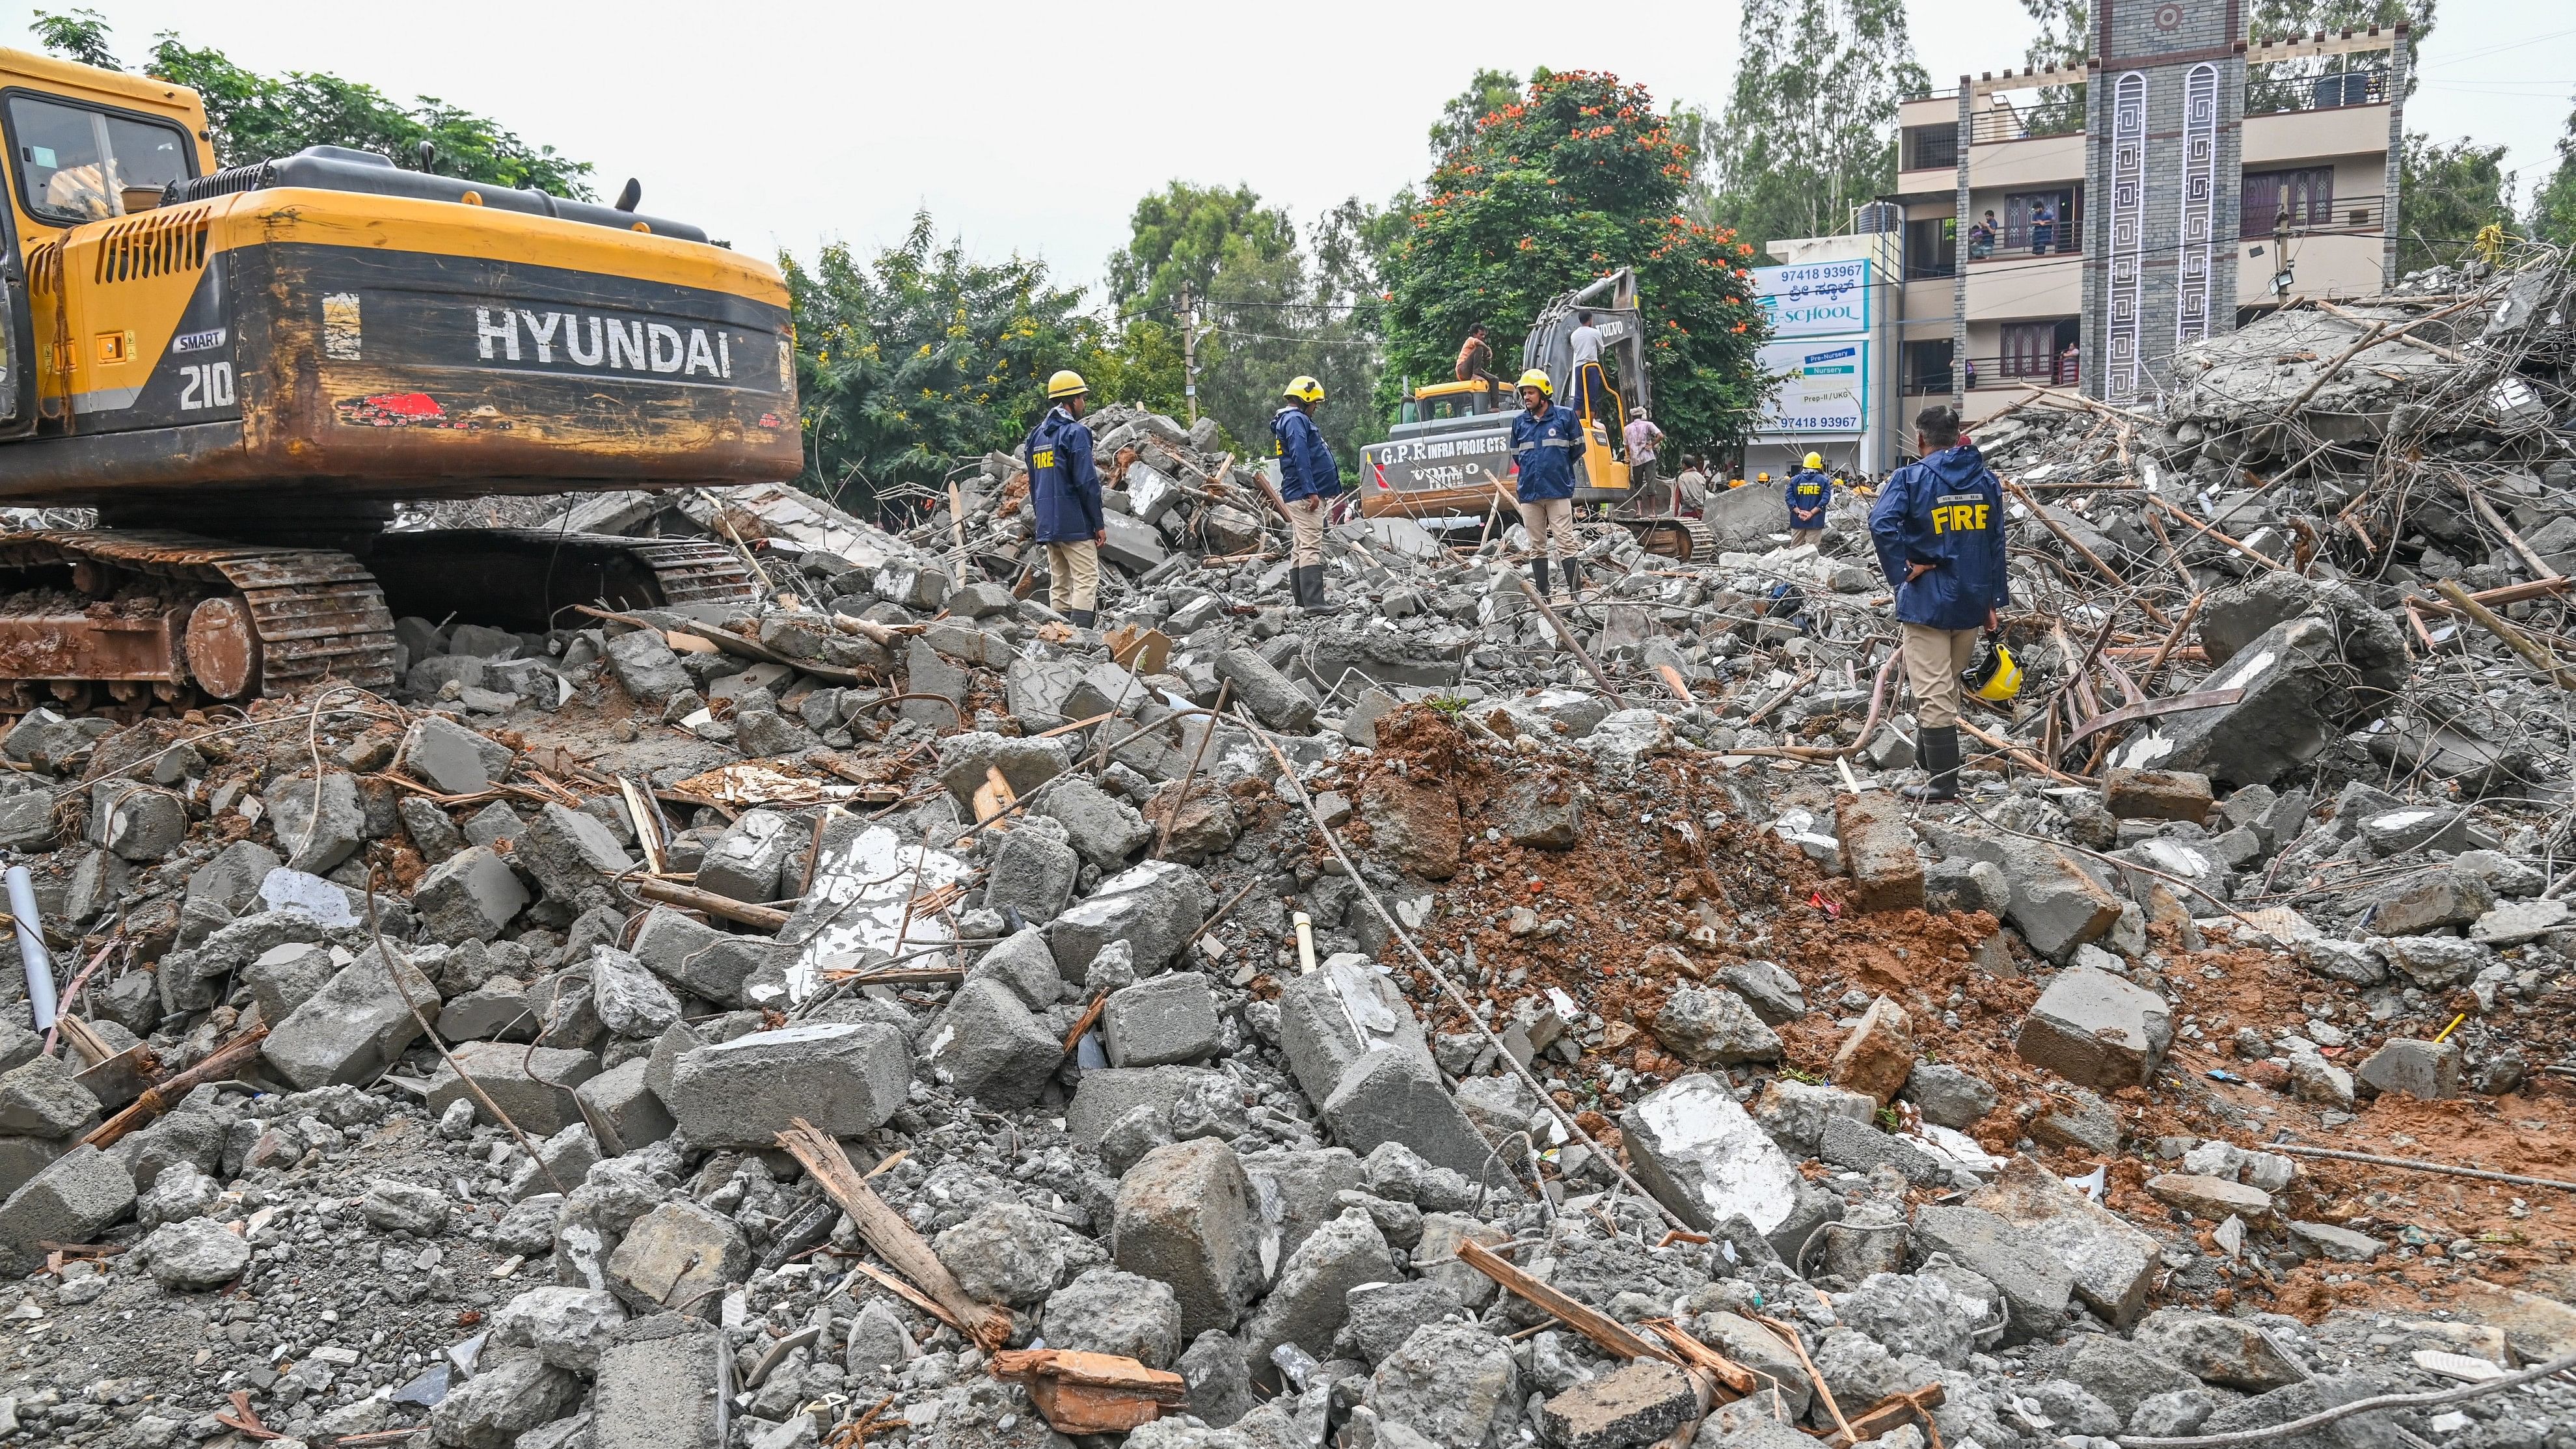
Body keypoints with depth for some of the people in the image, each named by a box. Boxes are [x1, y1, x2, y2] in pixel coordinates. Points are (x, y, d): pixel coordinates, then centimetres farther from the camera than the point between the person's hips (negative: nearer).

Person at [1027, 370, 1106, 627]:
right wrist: (1099, 524, -9)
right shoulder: (1075, 432, -10)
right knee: (1086, 580, -7)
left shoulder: (1037, 434, 16)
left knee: (1059, 586, 11)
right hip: (1075, 523, -8)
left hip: (1047, 525, 8)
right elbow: (1087, 482, -14)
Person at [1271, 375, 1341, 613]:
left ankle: (1303, 602, 13)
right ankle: (1314, 602, -21)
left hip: (1299, 496, 11)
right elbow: (1300, 458, -22)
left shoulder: (1294, 420, 24)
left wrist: (1336, 492, 27)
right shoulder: (1296, 420, -10)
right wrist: (1311, 491, -27)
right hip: (1305, 495, -11)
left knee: (1299, 549, 10)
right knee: (1311, 548, -15)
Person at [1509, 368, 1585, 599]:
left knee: (1565, 543, -7)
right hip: (1529, 493, 4)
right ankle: (1542, 595, 12)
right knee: (1537, 546, 7)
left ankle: (1576, 594, -6)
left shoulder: (1565, 416, 0)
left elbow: (1577, 447, 11)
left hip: (1559, 492, -3)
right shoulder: (1519, 421, 9)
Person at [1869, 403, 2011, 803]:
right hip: (1972, 601, 6)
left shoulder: (1911, 478, -9)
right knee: (1948, 688, 18)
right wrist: (1994, 602, 14)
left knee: (1933, 692, -2)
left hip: (1926, 601, -5)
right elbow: (1996, 545, 9)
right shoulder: (1986, 480, 7)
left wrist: (1902, 571, -17)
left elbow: (1881, 523, -28)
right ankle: (1932, 761, 29)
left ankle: (1943, 782, 0)